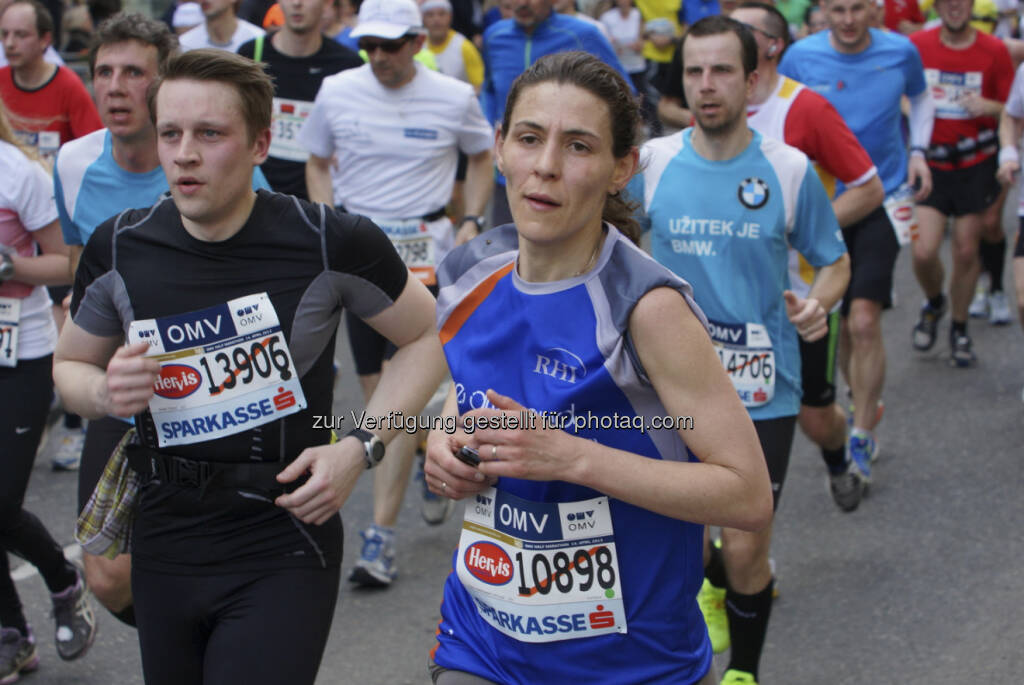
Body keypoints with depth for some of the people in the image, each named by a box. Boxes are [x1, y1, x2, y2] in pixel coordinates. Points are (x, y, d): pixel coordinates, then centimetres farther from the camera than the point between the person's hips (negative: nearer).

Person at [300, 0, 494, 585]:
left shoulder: (455, 98, -3)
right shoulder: (337, 92, 2)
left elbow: (481, 157, 15)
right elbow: (317, 164, 16)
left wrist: (472, 220, 3)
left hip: (423, 251, -3)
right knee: (376, 391, 9)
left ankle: (382, 538, -11)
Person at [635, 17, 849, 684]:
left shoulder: (790, 168, -7)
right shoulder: (652, 161, -4)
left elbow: (836, 262, 5)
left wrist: (819, 302, -16)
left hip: (762, 391, -2)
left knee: (745, 550, -2)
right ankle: (713, 579, 50)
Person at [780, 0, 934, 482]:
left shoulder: (901, 52, -3)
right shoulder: (800, 57, -5)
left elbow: (921, 99, 18)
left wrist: (918, 151, 3)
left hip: (884, 198, -2)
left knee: (864, 321, -14)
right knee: (838, 324, 10)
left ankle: (862, 437, -3)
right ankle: (864, 404, 34)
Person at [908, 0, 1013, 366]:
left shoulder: (994, 51, -3)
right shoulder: (917, 46, -3)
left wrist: (988, 106, -18)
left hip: (977, 166, 0)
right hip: (931, 165, 0)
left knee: (966, 251, 5)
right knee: (923, 252, -10)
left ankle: (959, 328, 27)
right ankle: (933, 303, 24)